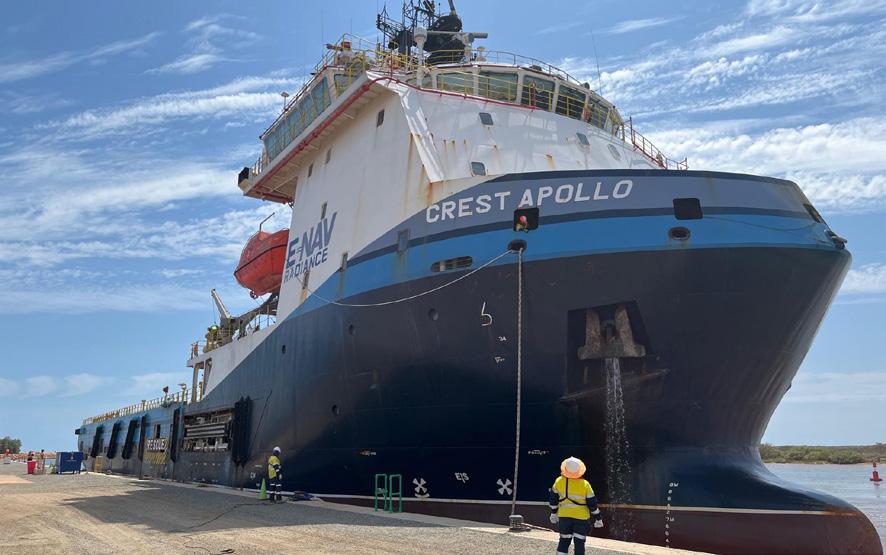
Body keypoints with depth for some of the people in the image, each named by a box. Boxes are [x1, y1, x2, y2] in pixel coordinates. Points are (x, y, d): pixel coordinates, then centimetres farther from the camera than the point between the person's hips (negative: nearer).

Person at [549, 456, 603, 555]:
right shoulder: (585, 484, -13)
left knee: (564, 540, 14)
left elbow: (553, 499, 4)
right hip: (581, 517, -2)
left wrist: (553, 513, 18)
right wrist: (598, 518, 5)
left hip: (564, 516, 2)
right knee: (579, 542, 6)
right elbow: (592, 503, -7)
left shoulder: (559, 481, -7)